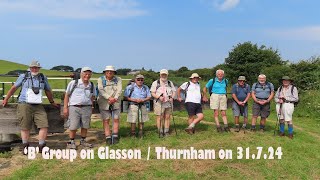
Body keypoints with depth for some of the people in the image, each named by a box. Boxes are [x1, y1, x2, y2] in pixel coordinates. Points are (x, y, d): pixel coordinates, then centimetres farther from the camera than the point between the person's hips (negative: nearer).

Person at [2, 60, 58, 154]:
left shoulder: (43, 78, 11)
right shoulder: (23, 76, 5)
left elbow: (48, 91, 23)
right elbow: (14, 87, 14)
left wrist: (52, 102, 30)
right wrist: (6, 99, 19)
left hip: (38, 106, 2)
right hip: (24, 105, -2)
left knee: (44, 125, -7)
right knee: (25, 127, 2)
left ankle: (41, 146, 4)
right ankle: (25, 146, 19)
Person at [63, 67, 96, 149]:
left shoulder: (91, 85, 11)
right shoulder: (73, 83, 0)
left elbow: (93, 96, 22)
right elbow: (67, 95, 2)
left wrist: (91, 107, 12)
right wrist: (65, 107, -3)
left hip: (87, 108, 3)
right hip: (74, 107, -3)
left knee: (85, 126, 7)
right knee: (73, 126, -3)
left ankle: (83, 141, 22)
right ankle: (71, 142, 12)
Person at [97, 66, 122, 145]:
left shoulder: (118, 79, 4)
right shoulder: (100, 79, 2)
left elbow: (119, 90, -7)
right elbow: (101, 90, -11)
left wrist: (115, 98, -24)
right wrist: (109, 98, -25)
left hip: (116, 103, 1)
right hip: (104, 103, -1)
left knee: (116, 119, 1)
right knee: (106, 120, -1)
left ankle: (115, 137, 12)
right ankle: (108, 138, 5)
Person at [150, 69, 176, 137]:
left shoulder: (170, 83, 16)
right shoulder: (155, 83, 3)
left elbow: (174, 91, 15)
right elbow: (152, 93, -2)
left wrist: (172, 97, -5)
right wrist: (159, 97, -19)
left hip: (168, 103, 3)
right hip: (159, 103, -3)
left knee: (167, 117, 4)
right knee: (159, 118, -5)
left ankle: (166, 132, 12)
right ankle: (160, 132, 4)